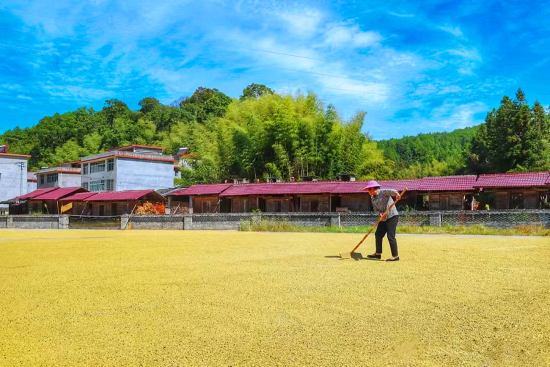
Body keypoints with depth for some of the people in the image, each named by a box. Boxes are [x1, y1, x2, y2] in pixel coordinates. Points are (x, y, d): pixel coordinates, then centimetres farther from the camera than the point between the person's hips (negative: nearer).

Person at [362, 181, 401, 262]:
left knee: (390, 236, -12)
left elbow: (391, 191, -33)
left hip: (392, 216, -9)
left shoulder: (383, 192, -14)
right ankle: (378, 254, 27)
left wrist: (396, 193, -55)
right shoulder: (372, 198, 9)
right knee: (378, 234, 13)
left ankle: (395, 256, -3)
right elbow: (375, 209, 2)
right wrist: (380, 214, -19)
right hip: (383, 218, 9)